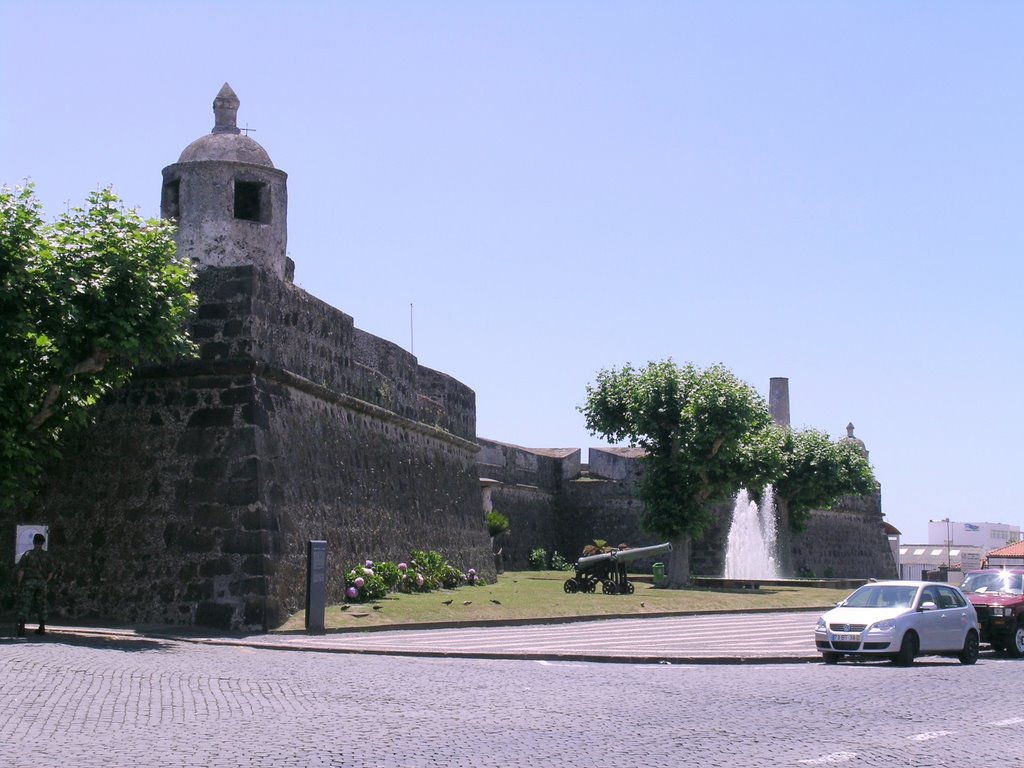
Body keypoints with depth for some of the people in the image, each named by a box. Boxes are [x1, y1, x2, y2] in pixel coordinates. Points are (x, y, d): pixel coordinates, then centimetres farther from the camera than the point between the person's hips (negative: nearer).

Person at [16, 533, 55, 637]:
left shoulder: (28, 554, -6)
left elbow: (21, 570, -9)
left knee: (24, 605, -5)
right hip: (41, 583, 3)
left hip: (28, 582, -3)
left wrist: (19, 583, 0)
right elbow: (50, 573, 6)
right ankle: (42, 628, 17)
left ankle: (21, 627, -17)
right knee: (41, 605, 13)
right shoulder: (47, 556, 5)